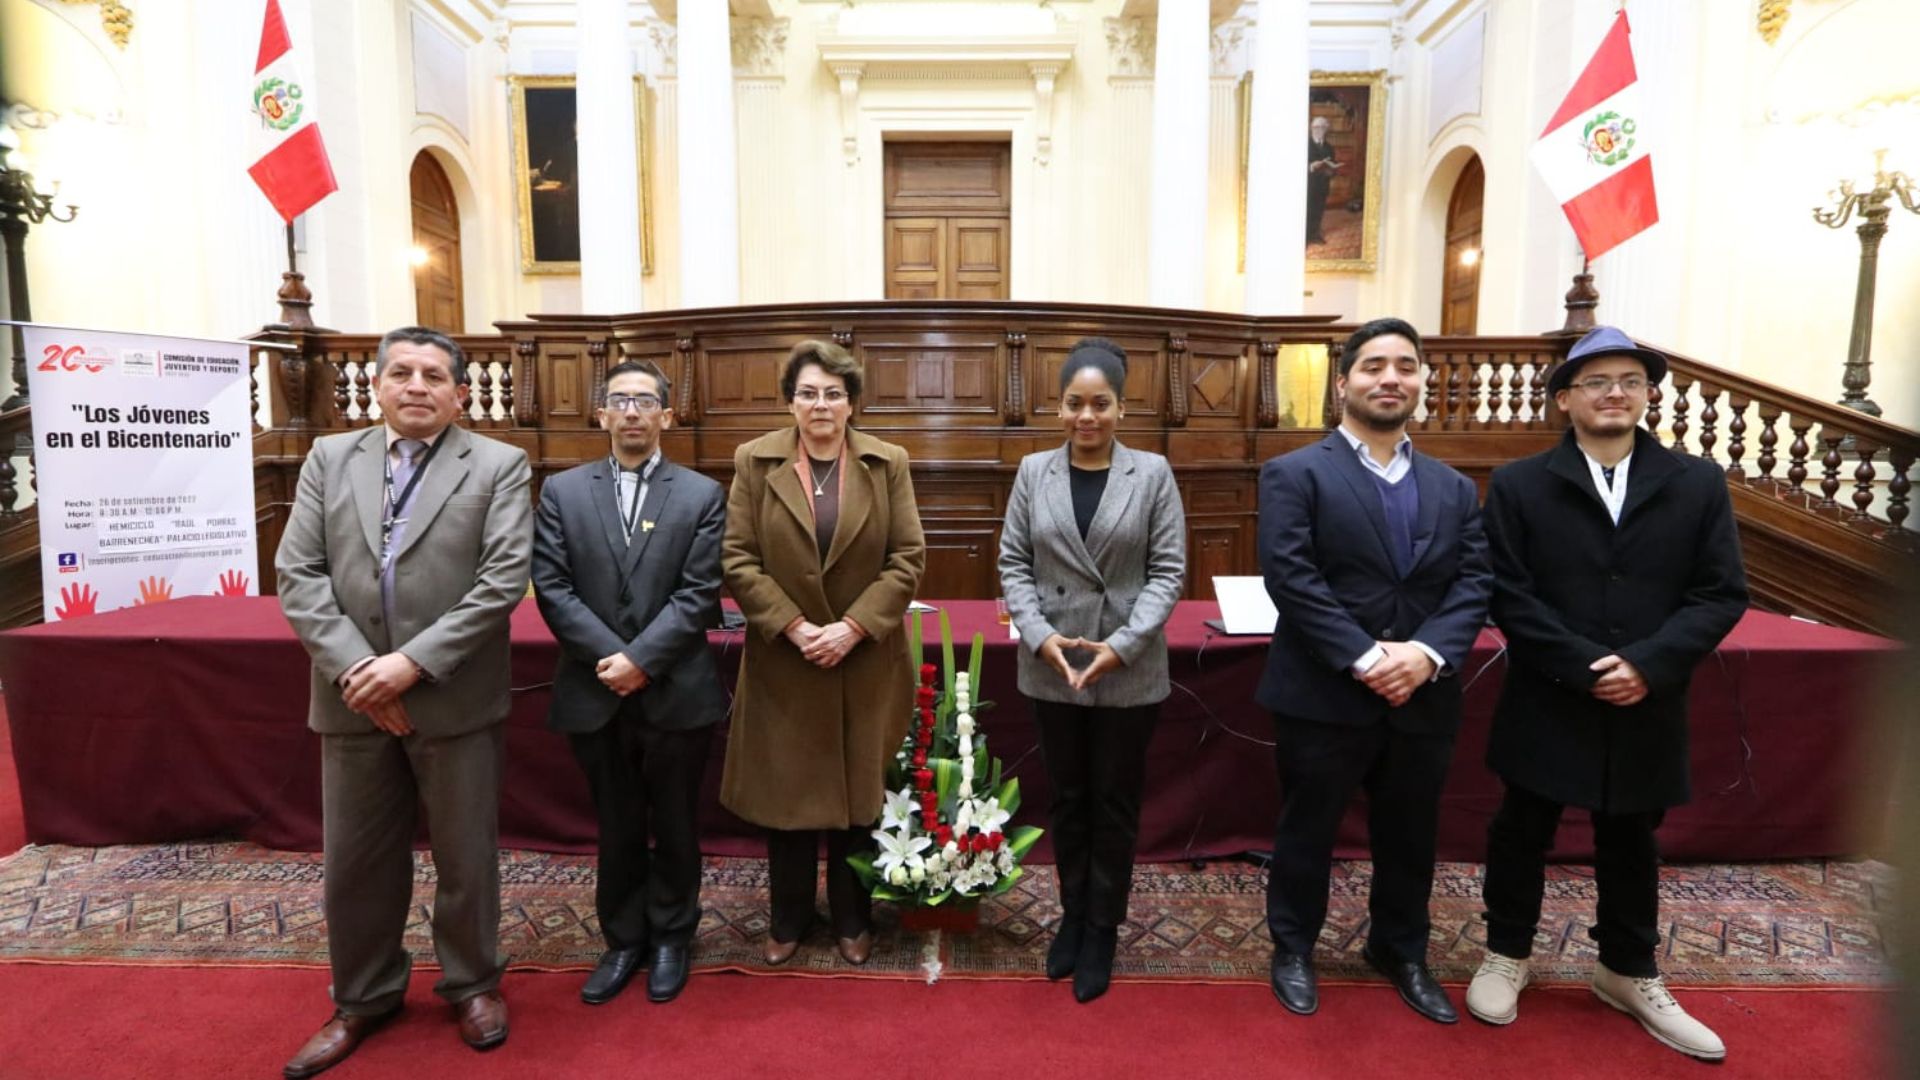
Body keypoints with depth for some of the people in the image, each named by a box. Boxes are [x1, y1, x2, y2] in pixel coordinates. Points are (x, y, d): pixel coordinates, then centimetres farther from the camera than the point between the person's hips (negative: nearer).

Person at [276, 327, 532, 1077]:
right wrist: (351, 666, -12)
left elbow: (503, 580, -12)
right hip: (352, 697, 3)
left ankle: (471, 984, 33)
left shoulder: (499, 465, -3)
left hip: (454, 698, -3)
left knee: (465, 856, 11)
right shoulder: (329, 458, 7)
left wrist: (413, 661, -17)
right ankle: (363, 998, 36)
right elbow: (298, 575, 0)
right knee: (354, 861, 15)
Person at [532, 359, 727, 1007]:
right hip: (595, 695, 1)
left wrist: (641, 659, -16)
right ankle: (624, 941, 32)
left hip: (676, 693, -1)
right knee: (616, 830, 15)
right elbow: (552, 587, -3)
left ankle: (670, 939, 32)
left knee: (675, 827, 13)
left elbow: (698, 595, -7)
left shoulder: (701, 495, 0)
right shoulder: (562, 492, 5)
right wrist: (610, 657, -14)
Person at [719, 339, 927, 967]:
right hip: (783, 662, 0)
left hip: (866, 663, 0)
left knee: (858, 793, 11)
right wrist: (794, 627, -14)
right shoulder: (754, 462, -2)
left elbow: (908, 558, -4)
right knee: (786, 794, 10)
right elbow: (737, 560, -5)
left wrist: (854, 627, -14)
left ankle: (852, 919, 31)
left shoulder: (887, 463, -1)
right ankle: (789, 918, 31)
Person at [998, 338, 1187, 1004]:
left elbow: (1168, 571, -6)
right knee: (1066, 798, 16)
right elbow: (1013, 563, 1)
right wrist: (1039, 634, -13)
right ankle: (1072, 916, 35)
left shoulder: (1152, 473, -4)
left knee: (1115, 802, 11)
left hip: (1130, 671, -1)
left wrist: (1123, 645, -16)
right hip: (1052, 667, 2)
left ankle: (1101, 930, 29)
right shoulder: (1034, 472, 1)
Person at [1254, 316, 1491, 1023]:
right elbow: (1292, 580, -15)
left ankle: (1401, 952, 40)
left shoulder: (1454, 489, 11)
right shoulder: (1295, 475, -5)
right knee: (1307, 831, 11)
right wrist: (1364, 658, -20)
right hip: (1324, 695, -4)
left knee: (1410, 837, 18)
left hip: (1423, 697, 5)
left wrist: (1428, 652, -16)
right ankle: (1293, 949, 32)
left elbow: (1474, 584, 1)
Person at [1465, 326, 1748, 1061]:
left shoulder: (1699, 484, 2)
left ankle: (1629, 975, 38)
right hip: (1548, 709, -2)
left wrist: (1647, 665, -17)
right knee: (1521, 836, 12)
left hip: (1646, 713, 2)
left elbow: (1722, 594, -4)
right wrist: (1584, 667, -19)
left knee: (1631, 847, 19)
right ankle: (1506, 957, 32)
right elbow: (1508, 594, -10)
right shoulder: (1518, 485, -5)